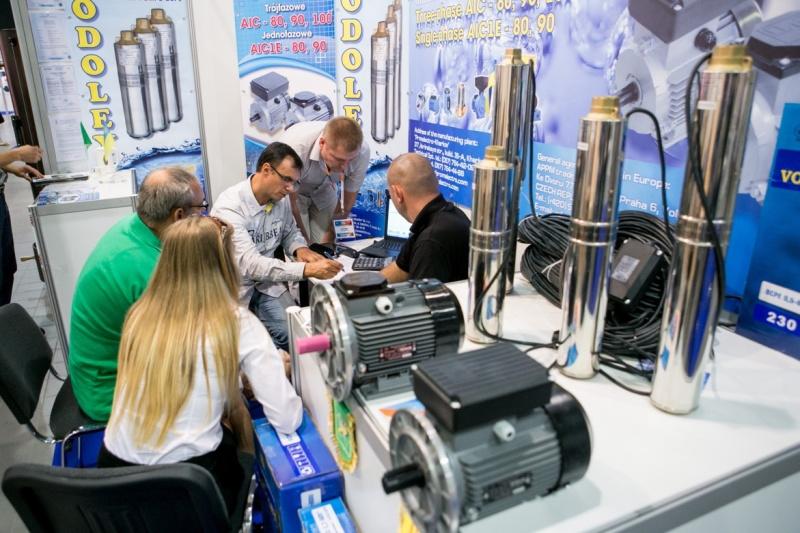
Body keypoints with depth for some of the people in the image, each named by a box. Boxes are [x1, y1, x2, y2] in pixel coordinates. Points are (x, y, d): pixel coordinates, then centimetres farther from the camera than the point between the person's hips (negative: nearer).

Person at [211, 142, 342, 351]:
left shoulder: (281, 199, -3)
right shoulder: (229, 206, -24)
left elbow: (290, 232, 16)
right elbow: (249, 264, -33)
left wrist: (300, 249, -8)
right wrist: (307, 269, -40)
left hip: (267, 282, 5)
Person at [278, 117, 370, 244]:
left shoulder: (361, 152, -29)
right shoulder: (295, 148, -39)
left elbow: (346, 206, -15)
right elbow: (290, 205, -25)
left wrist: (329, 241, -13)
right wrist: (305, 242, -18)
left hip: (324, 190, 3)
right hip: (290, 192, -2)